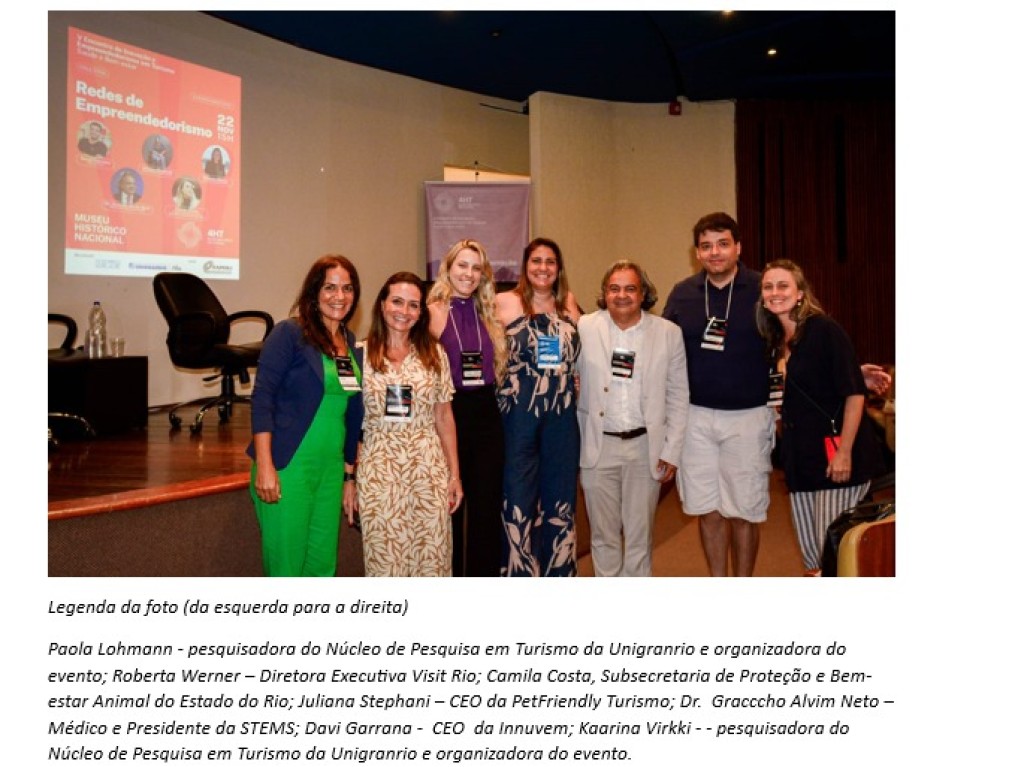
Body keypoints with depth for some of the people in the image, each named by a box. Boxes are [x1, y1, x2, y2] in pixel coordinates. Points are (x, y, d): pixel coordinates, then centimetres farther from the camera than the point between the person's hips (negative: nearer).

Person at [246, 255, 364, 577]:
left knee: (323, 565, 12)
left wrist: (350, 466, 18)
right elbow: (262, 398, -13)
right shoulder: (289, 333, -7)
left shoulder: (353, 343, 11)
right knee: (285, 564, 0)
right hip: (288, 466, -6)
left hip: (331, 468, 6)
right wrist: (264, 465, -19)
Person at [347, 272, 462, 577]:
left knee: (433, 561, 3)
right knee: (384, 561, 4)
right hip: (378, 471, -1)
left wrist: (455, 475, 6)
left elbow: (444, 418, 9)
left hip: (428, 469, 1)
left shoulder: (434, 354, 6)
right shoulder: (361, 354, 1)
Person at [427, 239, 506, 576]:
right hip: (450, 415, -4)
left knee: (487, 504, 10)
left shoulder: (488, 312, 10)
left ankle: (484, 577, 24)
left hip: (486, 414, 4)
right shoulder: (434, 312, -5)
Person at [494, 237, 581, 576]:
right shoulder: (505, 303, -2)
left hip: (562, 416, 4)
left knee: (560, 496, 11)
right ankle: (521, 571, 17)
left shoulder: (569, 305, 9)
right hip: (518, 414, -3)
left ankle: (558, 571, 25)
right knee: (519, 495, 3)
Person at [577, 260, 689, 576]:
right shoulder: (584, 328, -2)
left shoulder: (669, 333, 1)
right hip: (597, 446, 0)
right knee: (603, 535, 11)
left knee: (640, 535, 10)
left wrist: (672, 451, 1)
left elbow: (678, 396, 4)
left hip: (646, 447, 0)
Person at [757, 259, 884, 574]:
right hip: (800, 456, 7)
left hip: (835, 453, -7)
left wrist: (845, 452, -19)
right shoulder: (777, 341, 12)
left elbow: (854, 393, -15)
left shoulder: (824, 329, -10)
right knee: (810, 552, 11)